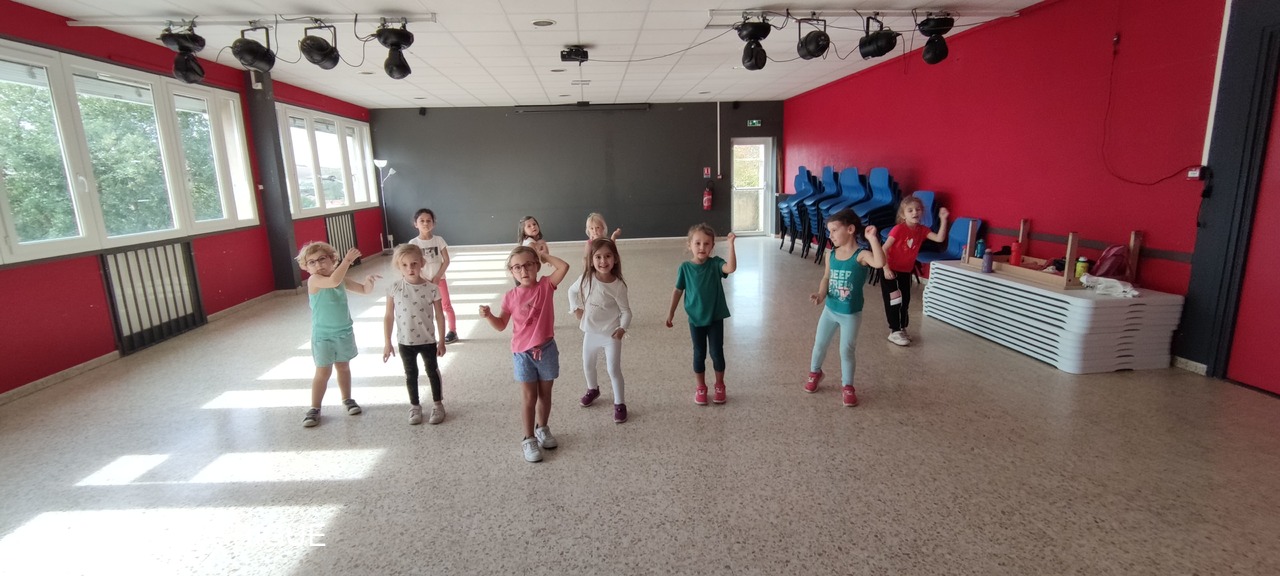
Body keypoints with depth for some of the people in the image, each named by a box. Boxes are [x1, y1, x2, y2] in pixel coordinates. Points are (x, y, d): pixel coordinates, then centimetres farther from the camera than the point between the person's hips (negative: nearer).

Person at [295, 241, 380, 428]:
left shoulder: (342, 279, 2)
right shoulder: (314, 280, -17)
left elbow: (364, 290, 9)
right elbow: (333, 281, -37)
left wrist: (369, 281, -13)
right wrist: (347, 260, -34)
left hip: (344, 332, 5)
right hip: (323, 336, -5)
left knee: (344, 367, 17)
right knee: (323, 372, -1)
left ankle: (347, 399, 32)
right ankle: (315, 408, 12)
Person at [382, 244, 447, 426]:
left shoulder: (432, 288, -14)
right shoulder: (394, 289, -11)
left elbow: (439, 316, -5)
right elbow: (389, 317, -3)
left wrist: (441, 341, -3)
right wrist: (387, 342, -2)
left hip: (428, 340, -1)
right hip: (405, 342, 1)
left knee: (433, 372, 14)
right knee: (411, 375, 17)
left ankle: (438, 404, 31)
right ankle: (414, 406, 34)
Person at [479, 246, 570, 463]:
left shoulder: (546, 285, -6)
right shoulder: (510, 297, -5)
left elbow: (564, 267, -21)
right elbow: (501, 325, 2)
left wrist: (544, 256, -10)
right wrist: (488, 315, -17)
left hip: (546, 349, 1)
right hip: (522, 353, -1)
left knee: (545, 394, 16)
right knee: (530, 397, 7)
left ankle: (542, 428, 38)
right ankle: (529, 439, 21)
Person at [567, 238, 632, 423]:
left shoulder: (618, 285, -20)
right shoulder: (586, 278, -11)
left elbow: (626, 311, -13)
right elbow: (572, 291, 9)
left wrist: (622, 328, -28)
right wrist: (576, 309, 1)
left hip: (611, 334, -4)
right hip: (590, 332, 4)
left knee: (614, 370, 2)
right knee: (587, 366, 21)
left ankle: (619, 404, 20)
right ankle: (593, 389, 49)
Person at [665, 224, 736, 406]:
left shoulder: (715, 263, -10)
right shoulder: (685, 268, -8)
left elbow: (731, 268, -30)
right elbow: (678, 291, 1)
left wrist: (731, 244, -34)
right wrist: (671, 312, 4)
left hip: (715, 317, 0)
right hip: (695, 319, 1)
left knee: (717, 352, 7)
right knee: (699, 354, 12)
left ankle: (720, 386, 29)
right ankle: (700, 388, 28)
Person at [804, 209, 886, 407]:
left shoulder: (861, 255, -19)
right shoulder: (831, 254, -3)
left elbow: (880, 263, -39)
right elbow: (826, 278, 4)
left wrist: (872, 238, -39)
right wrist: (821, 294, -13)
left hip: (851, 314, -5)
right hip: (830, 310, 5)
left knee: (846, 351, 5)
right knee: (819, 344, 18)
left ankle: (847, 387, 25)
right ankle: (815, 372, 44)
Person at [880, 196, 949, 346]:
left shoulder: (922, 230, -2)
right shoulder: (898, 229, -21)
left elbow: (940, 238, -11)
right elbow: (884, 249, -22)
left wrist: (943, 220, -19)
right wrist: (886, 268, -26)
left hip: (906, 272, 7)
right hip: (891, 271, -7)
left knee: (905, 301, 14)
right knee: (894, 302, -2)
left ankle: (902, 329, 27)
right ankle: (894, 332, 6)